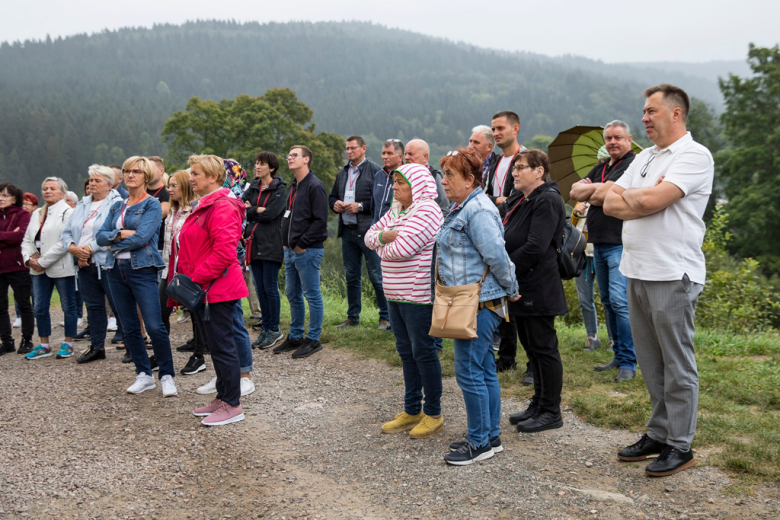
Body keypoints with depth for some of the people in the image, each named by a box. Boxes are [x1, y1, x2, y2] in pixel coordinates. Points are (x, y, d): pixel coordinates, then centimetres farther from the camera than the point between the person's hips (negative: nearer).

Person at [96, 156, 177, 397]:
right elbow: (101, 236, 6)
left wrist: (114, 242, -3)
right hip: (117, 270, 7)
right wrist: (121, 233, -12)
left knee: (155, 327, -12)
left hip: (142, 269, -6)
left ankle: (167, 376, 1)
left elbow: (141, 238, -16)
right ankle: (144, 375, 20)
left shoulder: (152, 205, -3)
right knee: (129, 328, 9)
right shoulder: (117, 206, 15)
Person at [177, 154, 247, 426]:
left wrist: (197, 278, -20)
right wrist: (187, 275, 12)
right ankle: (223, 397, 27)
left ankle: (233, 405, 5)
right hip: (203, 289, 10)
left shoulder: (223, 208, -17)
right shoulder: (203, 206, 17)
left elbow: (224, 252, -25)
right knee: (215, 344, 16)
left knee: (222, 346, -4)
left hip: (217, 290, -10)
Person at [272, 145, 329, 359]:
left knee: (312, 295, -1)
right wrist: (286, 243, 10)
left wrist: (302, 244, -16)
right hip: (291, 251, 9)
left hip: (308, 251, -9)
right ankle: (295, 337, 26)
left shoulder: (315, 186, -12)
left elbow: (320, 221, -18)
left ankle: (313, 340, 8)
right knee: (292, 295, 15)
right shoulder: (293, 187, 16)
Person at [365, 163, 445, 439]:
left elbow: (402, 248, -24)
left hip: (418, 296, -9)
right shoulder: (396, 211, 13)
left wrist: (383, 246, -3)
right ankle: (412, 411, 28)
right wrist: (385, 236, -8)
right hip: (394, 294, 9)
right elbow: (370, 235, 14)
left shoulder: (426, 210, -16)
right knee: (406, 352, 16)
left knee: (423, 352, 0)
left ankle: (433, 415, 13)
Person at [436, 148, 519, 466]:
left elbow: (496, 255, -20)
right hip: (472, 303, 10)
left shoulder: (478, 210, -17)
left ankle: (480, 443, 6)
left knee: (469, 371, -5)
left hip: (479, 302, -10)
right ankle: (491, 436, 24)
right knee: (484, 369, 15)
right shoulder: (461, 208, 16)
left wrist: (510, 289, -8)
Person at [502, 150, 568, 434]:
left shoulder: (547, 201, -15)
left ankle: (551, 412, 10)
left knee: (543, 347, -1)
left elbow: (535, 247, -23)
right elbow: (509, 239, 18)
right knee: (531, 346, 16)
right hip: (523, 287, 10)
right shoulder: (519, 200, 15)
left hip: (538, 288, -10)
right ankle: (539, 404, 28)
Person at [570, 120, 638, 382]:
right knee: (607, 301, 13)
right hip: (598, 243, 9)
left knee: (619, 301, -14)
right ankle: (618, 356, 22)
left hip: (620, 244, -9)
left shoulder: (632, 164, -8)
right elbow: (574, 192, 5)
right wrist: (598, 188, -10)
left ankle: (628, 362, -6)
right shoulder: (600, 168, 18)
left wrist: (595, 192, -1)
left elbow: (602, 196, -19)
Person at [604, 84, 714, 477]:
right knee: (650, 363, 14)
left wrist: (628, 196, 0)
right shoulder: (646, 157, 17)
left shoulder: (694, 156, -8)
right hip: (638, 273, 8)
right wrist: (645, 201, -9)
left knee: (677, 365, 1)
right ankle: (658, 433, 26)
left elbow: (653, 199, -21)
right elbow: (611, 203, 9)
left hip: (673, 275, -8)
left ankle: (680, 445, 11)